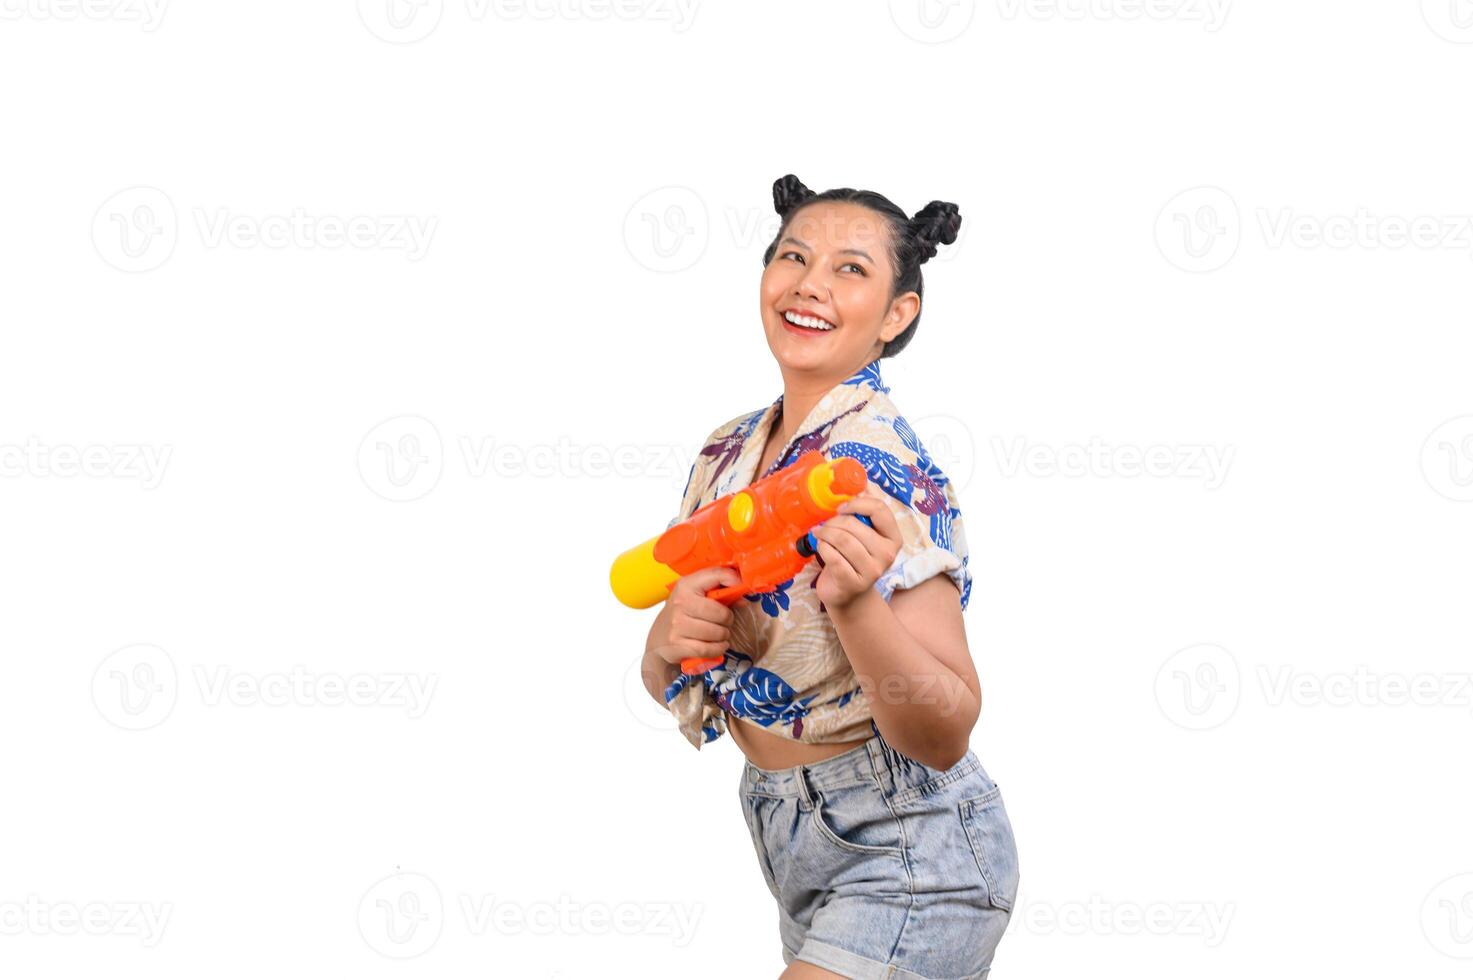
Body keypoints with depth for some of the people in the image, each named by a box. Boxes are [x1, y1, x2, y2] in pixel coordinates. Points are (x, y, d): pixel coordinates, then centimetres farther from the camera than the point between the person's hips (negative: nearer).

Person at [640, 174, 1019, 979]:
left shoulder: (880, 468, -19)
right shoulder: (729, 452, 4)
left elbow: (946, 737, -21)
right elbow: (667, 682, 9)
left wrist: (855, 604, -37)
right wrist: (670, 636, -13)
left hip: (906, 859, -8)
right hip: (794, 847, 8)